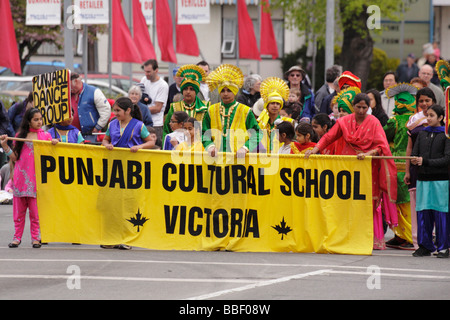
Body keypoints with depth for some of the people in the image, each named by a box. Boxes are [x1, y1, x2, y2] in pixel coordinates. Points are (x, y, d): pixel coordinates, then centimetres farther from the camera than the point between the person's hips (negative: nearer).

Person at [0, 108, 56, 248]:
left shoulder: (45, 135, 7)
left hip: (37, 177, -1)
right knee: (19, 209, 2)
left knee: (35, 209, -2)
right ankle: (17, 237, 8)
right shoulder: (20, 136, 8)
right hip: (21, 177, 1)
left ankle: (35, 238, 5)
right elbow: (15, 157, 8)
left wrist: (55, 144, -10)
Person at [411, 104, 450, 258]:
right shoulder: (422, 134, 13)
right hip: (423, 178, 4)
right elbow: (414, 154, 12)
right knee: (423, 212, 3)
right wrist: (414, 160, -12)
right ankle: (425, 245, 12)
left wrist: (425, 162, -15)